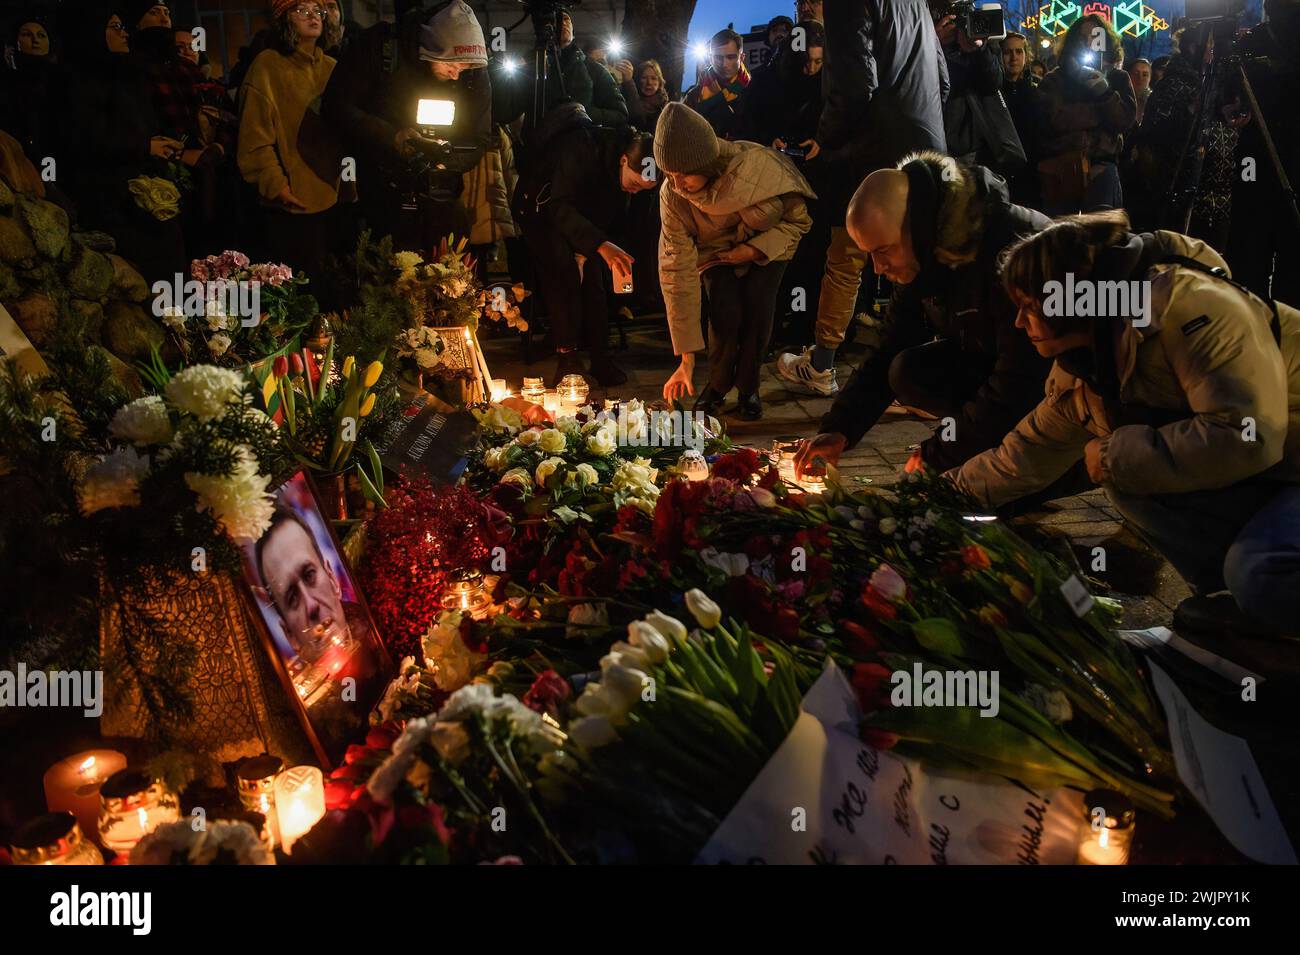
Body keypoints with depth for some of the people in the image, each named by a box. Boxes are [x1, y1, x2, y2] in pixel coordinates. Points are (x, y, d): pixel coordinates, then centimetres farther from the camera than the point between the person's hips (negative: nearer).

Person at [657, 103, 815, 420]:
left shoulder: (758, 166, -34)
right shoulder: (672, 196, -28)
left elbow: (798, 220, -15)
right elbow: (678, 270, -26)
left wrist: (755, 249, -29)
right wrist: (687, 358, -26)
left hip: (767, 242, -1)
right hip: (717, 250, 1)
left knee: (758, 303, -24)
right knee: (725, 309, -24)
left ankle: (749, 387, 0)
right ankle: (718, 384, 4)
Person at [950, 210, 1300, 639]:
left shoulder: (1190, 305, -25)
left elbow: (1245, 436, -32)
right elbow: (1030, 451, 16)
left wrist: (1115, 455, -22)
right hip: (1255, 488, 8)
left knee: (1260, 575, -34)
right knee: (1126, 476, -13)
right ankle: (1233, 595, -1)